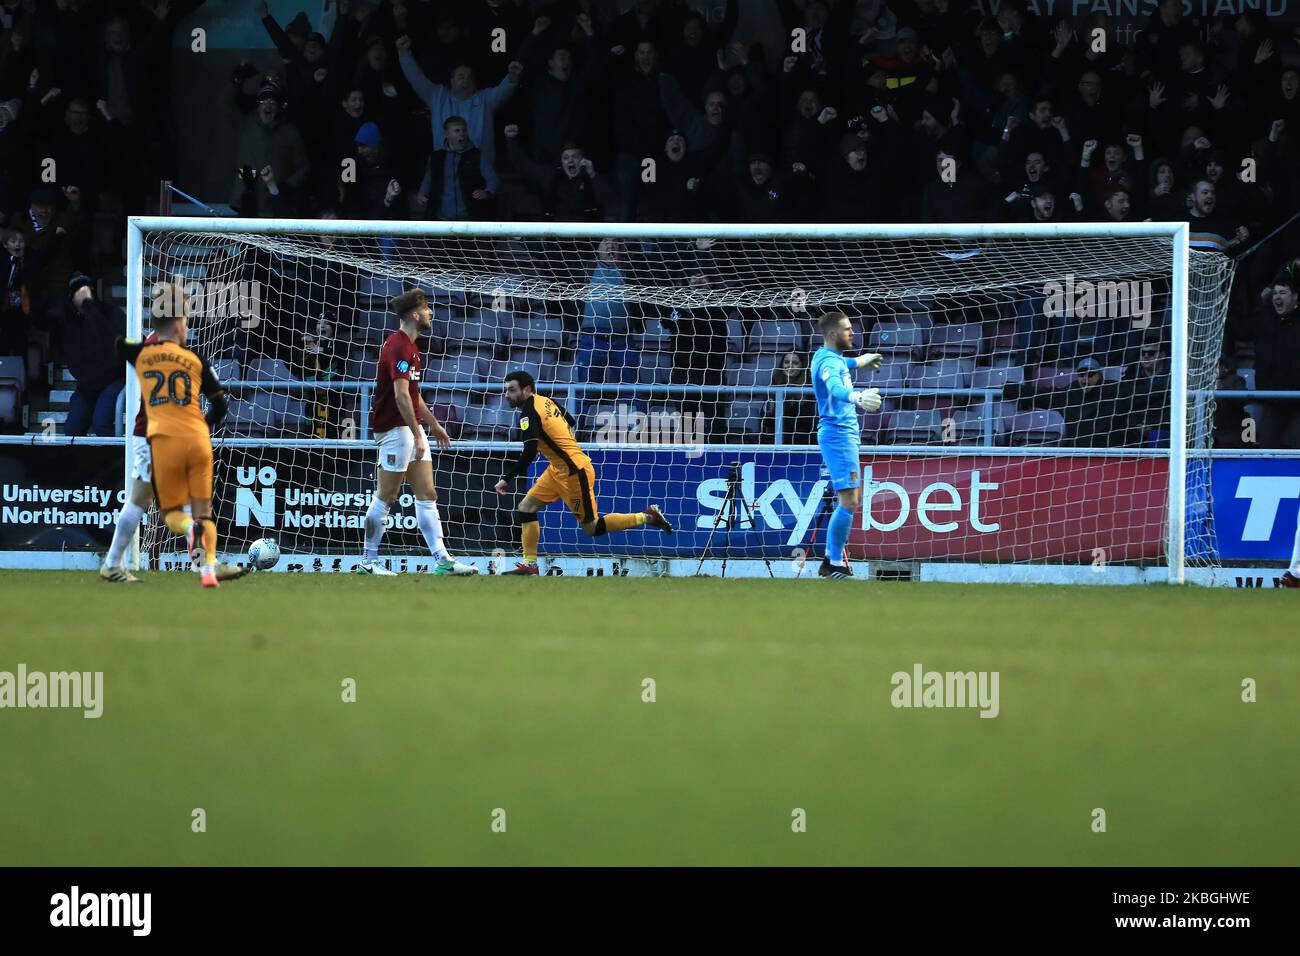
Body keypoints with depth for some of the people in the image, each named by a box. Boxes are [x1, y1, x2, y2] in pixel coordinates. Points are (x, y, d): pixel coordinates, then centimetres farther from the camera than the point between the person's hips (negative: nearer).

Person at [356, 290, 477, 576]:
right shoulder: (399, 346, -15)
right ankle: (369, 562, 2)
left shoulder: (408, 346, 17)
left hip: (411, 429, 10)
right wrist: (417, 435, -24)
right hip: (396, 429, -10)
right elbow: (401, 394, -23)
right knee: (386, 497, -4)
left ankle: (443, 560, 2)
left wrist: (434, 426, 31)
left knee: (427, 495, 5)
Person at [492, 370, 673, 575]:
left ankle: (647, 517, 6)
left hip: (574, 472, -10)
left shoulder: (529, 413, -19)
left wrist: (506, 479, -20)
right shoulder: (545, 401, 8)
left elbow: (528, 454, -26)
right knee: (526, 507, 6)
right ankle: (529, 564, 7)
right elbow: (570, 421, 23)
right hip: (559, 470, 10)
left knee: (590, 528, -1)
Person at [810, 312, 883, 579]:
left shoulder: (831, 357, 16)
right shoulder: (828, 362, -17)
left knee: (851, 500, 17)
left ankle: (830, 561, 23)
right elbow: (834, 387, -40)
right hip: (838, 434, -11)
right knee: (849, 502, -15)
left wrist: (863, 360, 62)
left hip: (845, 433, 11)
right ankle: (836, 566, -15)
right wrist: (856, 396, -61)